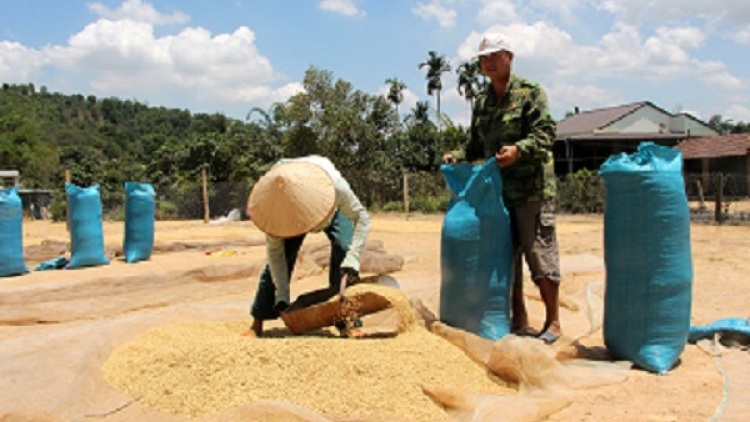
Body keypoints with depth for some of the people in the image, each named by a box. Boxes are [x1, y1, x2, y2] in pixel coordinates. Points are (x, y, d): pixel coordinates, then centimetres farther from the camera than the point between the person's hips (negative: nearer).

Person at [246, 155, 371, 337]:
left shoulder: (335, 185, -46)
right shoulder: (274, 204, -38)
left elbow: (361, 217, -32)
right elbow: (275, 251, -27)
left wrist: (352, 260, -44)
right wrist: (281, 296, -31)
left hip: (332, 210, 0)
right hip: (289, 217, 1)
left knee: (343, 248, -24)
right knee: (279, 259, -15)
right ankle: (257, 322, -2)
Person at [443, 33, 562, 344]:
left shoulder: (530, 93, -3)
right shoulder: (481, 102, 16)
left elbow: (545, 134, -12)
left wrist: (518, 149, -28)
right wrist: (457, 156, 5)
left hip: (532, 190, -6)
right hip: (498, 190, 7)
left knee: (540, 257, -3)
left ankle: (553, 323, 10)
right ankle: (519, 321, 22)